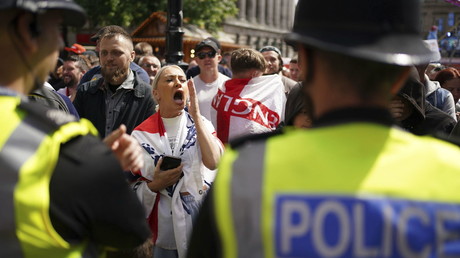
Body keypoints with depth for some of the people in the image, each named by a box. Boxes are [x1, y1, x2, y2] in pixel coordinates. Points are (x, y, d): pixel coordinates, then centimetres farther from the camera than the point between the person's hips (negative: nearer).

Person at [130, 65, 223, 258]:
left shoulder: (201, 124, 2)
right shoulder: (142, 134, 0)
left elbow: (214, 161, -18)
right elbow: (133, 190, 2)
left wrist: (196, 116, -16)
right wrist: (155, 185, -18)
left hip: (203, 221, 0)